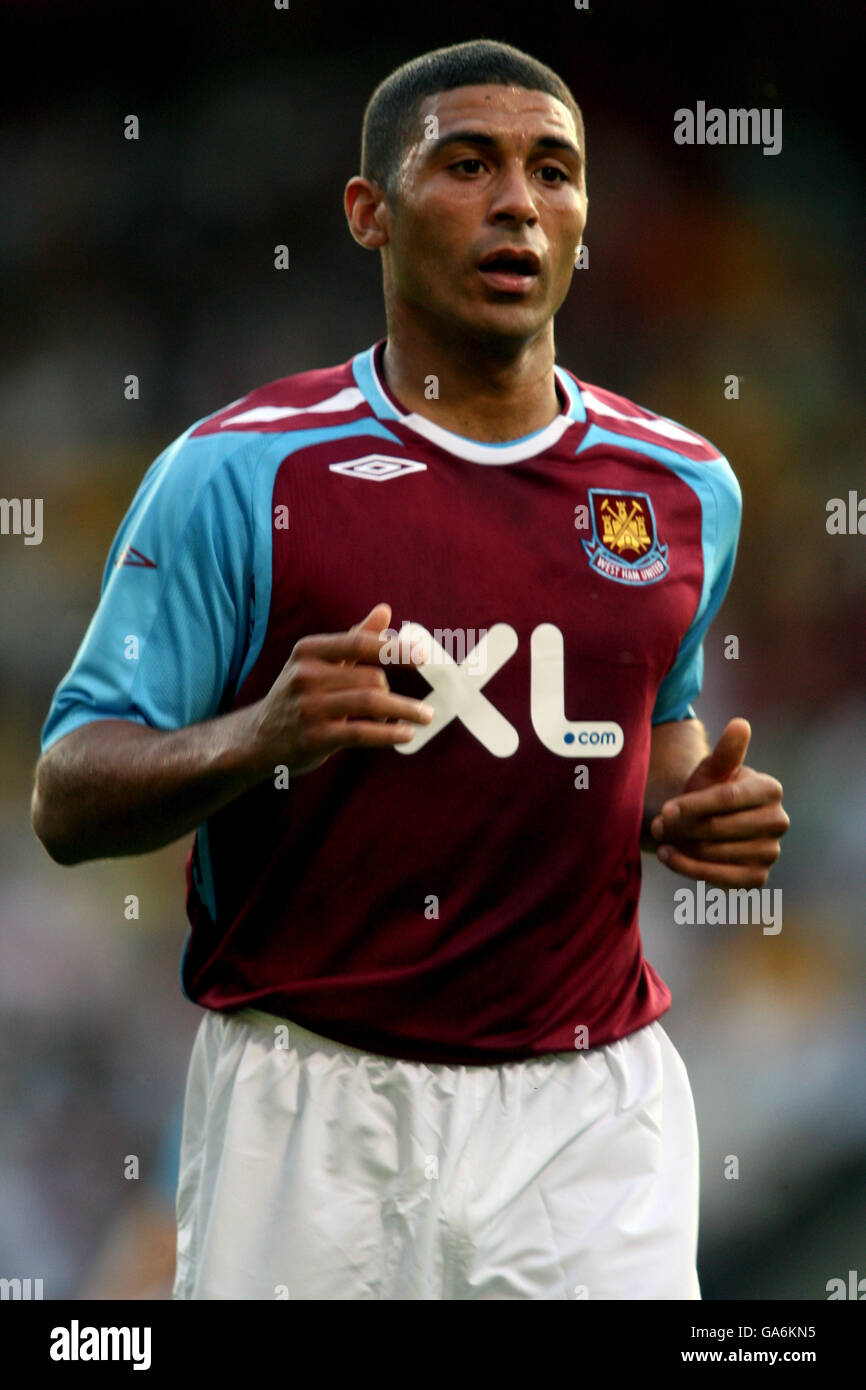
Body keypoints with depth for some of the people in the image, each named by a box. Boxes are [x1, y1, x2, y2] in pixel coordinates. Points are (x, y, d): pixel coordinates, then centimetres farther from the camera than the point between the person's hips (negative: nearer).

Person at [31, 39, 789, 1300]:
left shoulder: (685, 488, 7)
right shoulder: (236, 473, -6)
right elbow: (67, 796, -6)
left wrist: (700, 811, 2)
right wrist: (255, 739, -26)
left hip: (593, 1102, 3)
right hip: (315, 1111, -3)